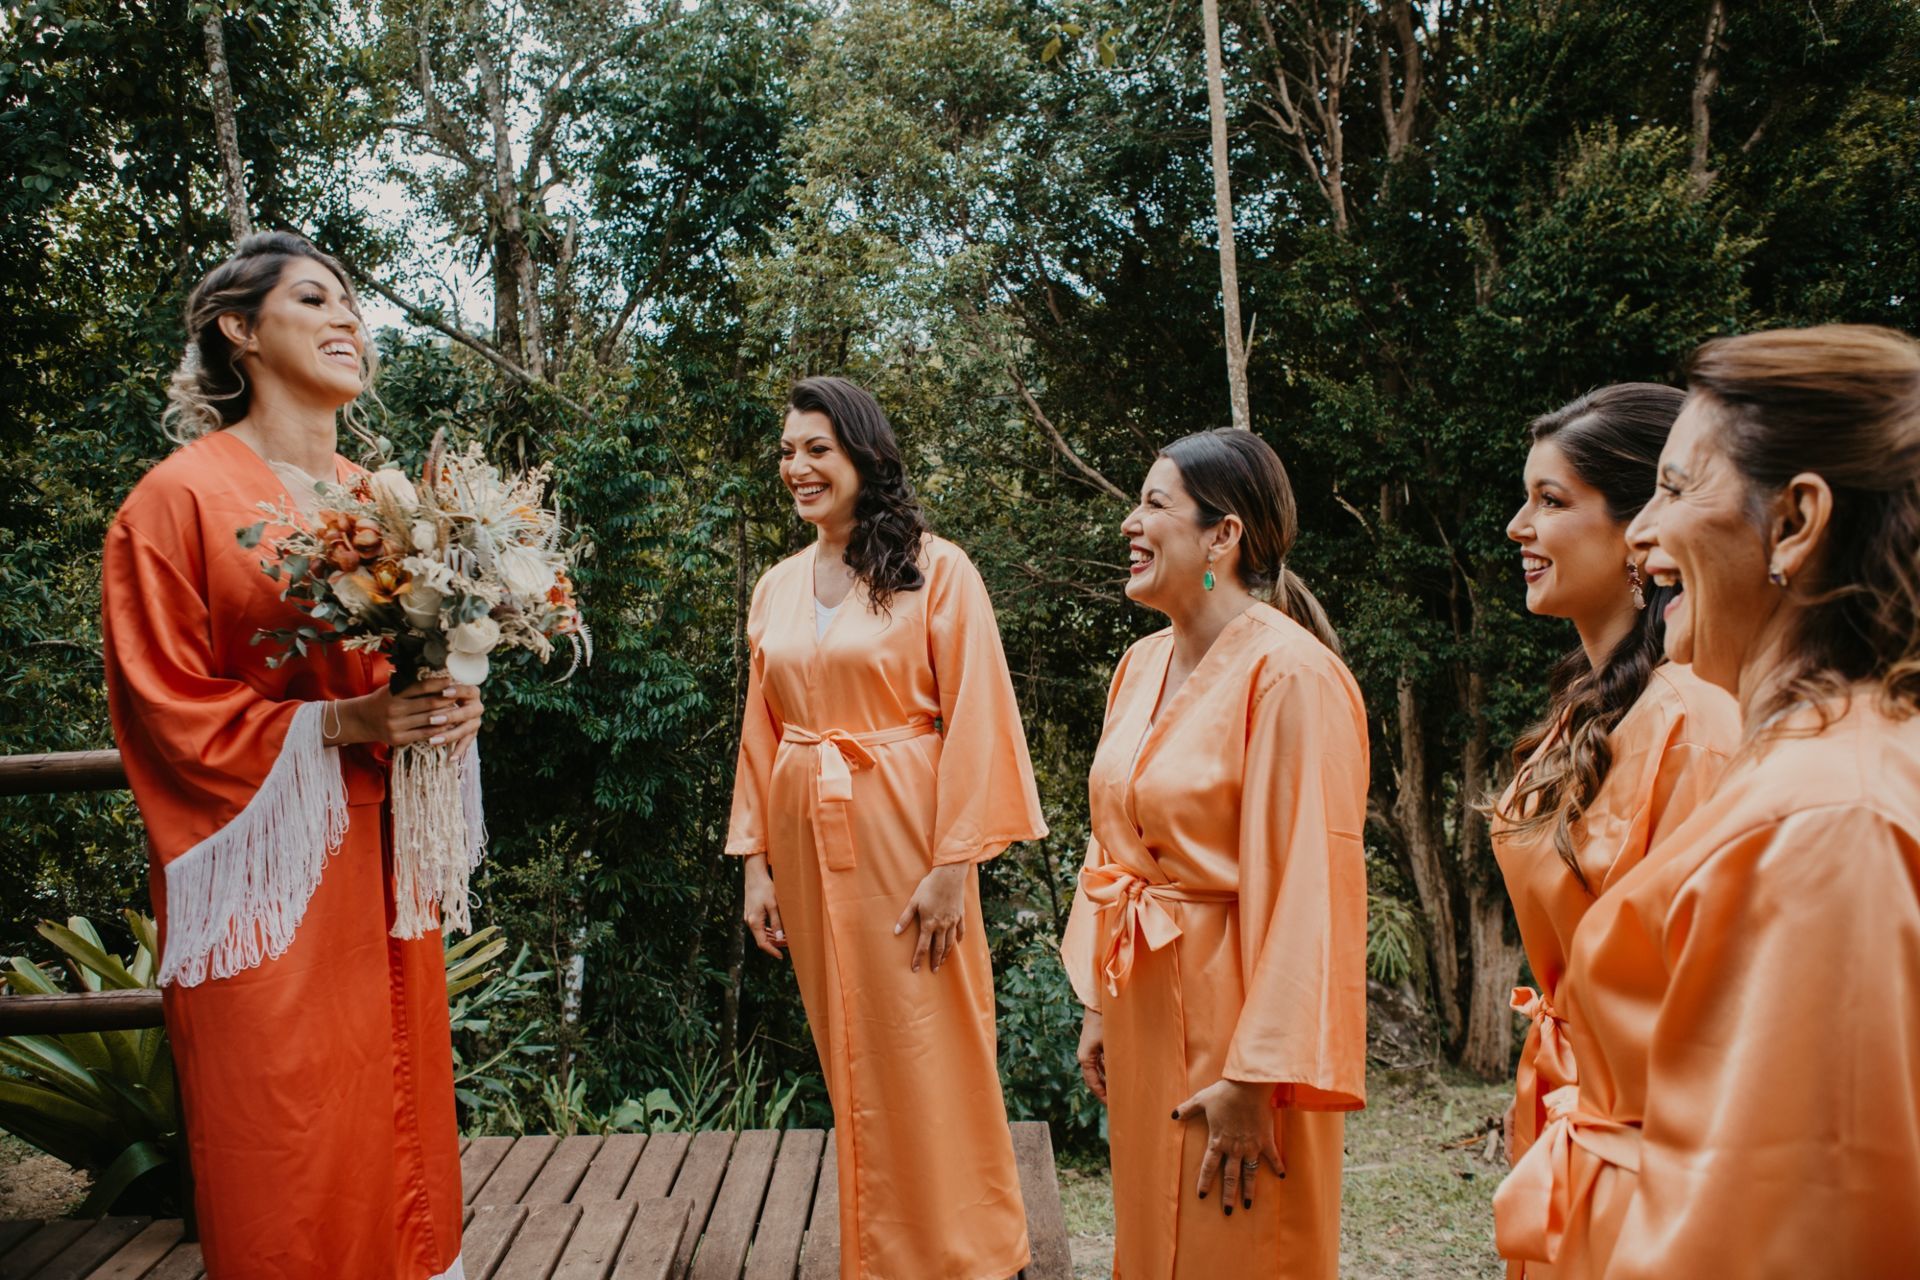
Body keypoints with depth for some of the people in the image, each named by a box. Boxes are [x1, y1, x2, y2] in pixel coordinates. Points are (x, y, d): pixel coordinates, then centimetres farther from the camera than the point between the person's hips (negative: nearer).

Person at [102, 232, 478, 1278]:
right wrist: (341, 726, -18)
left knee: (398, 1100, 11)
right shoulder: (181, 497, -5)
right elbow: (164, 702, -9)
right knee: (286, 1140, 0)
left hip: (382, 856, 6)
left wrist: (444, 711, -2)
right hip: (265, 864, -5)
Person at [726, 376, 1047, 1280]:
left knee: (926, 1059, 4)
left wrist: (953, 865, -15)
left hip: (902, 835, -5)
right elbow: (760, 734, 11)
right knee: (850, 1060, 14)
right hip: (807, 842, 5)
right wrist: (756, 861, 6)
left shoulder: (935, 570, -7)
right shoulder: (777, 587, 9)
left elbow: (972, 724, -11)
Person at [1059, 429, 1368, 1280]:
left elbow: (1309, 889, -22)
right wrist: (1098, 1005, 12)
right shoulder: (1141, 666, 6)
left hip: (1234, 1008, -7)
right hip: (1144, 1006, 8)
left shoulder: (1289, 673, -19)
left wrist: (1255, 1079, -21)